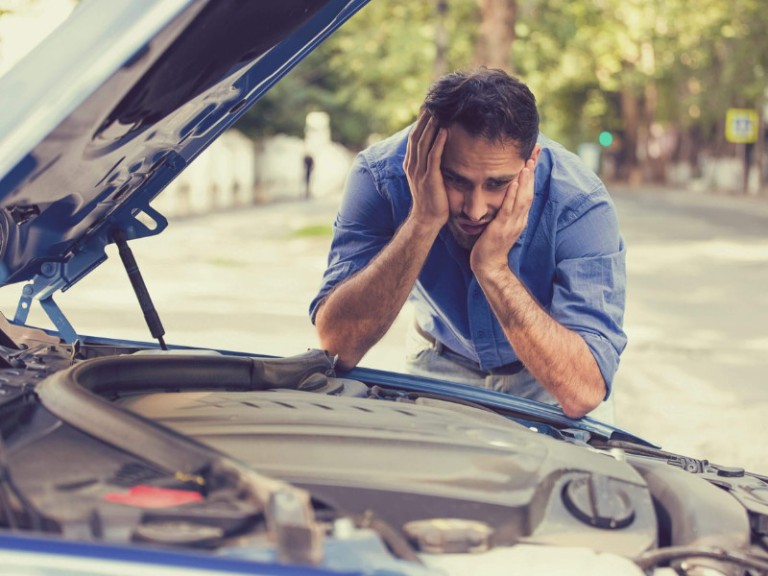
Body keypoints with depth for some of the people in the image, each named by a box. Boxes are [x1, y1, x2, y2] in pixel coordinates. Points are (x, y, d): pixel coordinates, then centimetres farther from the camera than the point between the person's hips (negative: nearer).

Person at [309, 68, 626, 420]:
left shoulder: (580, 205, -30)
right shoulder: (381, 175, -26)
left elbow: (583, 393, -37)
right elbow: (337, 346, -34)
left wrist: (493, 267, -43)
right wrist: (422, 222, -41)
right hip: (443, 361, 1)